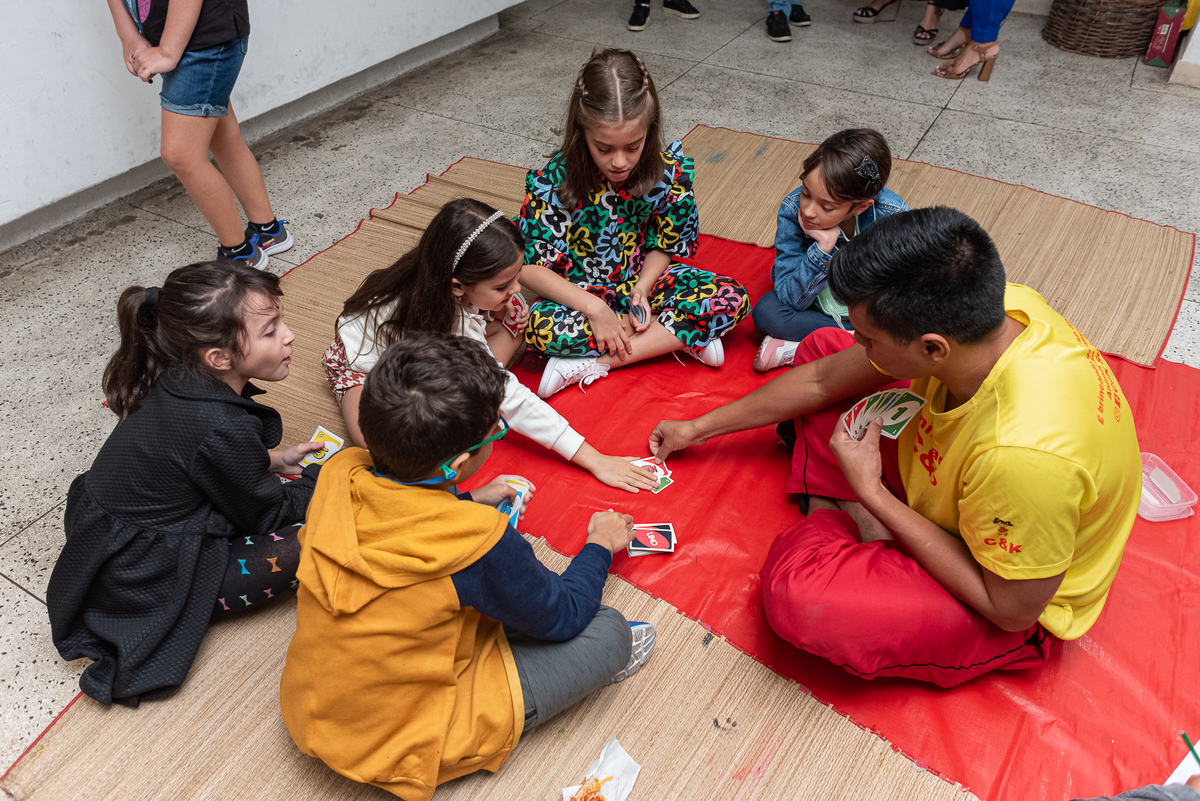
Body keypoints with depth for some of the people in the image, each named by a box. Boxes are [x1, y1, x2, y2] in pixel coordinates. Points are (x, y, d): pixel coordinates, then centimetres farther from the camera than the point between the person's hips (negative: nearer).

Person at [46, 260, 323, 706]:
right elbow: (266, 514, -13)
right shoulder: (224, 429, -31)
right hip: (143, 590, -9)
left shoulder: (178, 382, -6)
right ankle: (183, 620, -5)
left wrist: (273, 460, 11)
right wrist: (325, 479, 3)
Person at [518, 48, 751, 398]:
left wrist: (641, 291, -21)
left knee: (733, 298, -21)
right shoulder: (554, 181, -22)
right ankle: (681, 337, -22)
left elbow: (665, 247, -2)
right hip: (583, 292, -2)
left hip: (644, 279, 2)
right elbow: (529, 267, -20)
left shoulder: (669, 171, -16)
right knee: (538, 327, -35)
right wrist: (593, 307, -29)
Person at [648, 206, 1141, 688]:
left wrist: (872, 493, -25)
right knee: (820, 346, 1)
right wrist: (698, 428, 6)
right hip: (957, 484, 7)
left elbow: (1014, 608, -25)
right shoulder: (977, 311, -20)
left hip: (1016, 614, -7)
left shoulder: (1025, 452, -44)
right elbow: (822, 379, -5)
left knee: (794, 589, -33)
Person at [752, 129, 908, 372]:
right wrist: (822, 249, -40)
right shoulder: (793, 209, -27)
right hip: (814, 301, 0)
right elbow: (790, 299, -27)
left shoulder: (893, 215, -28)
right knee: (766, 311, -29)